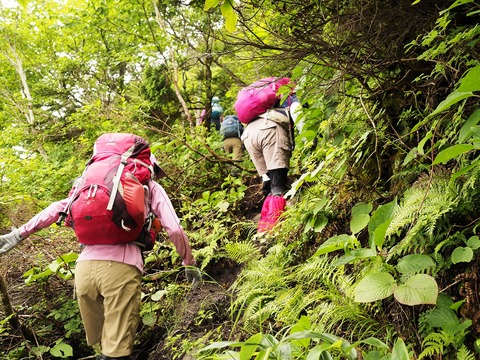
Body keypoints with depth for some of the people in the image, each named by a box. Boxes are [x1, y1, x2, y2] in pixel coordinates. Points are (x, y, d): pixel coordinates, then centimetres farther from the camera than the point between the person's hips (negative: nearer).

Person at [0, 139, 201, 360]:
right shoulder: (151, 187, 18)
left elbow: (59, 207, 18)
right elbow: (174, 229, 7)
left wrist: (21, 233, 21)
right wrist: (189, 263, 19)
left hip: (84, 266, 4)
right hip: (120, 268, -4)